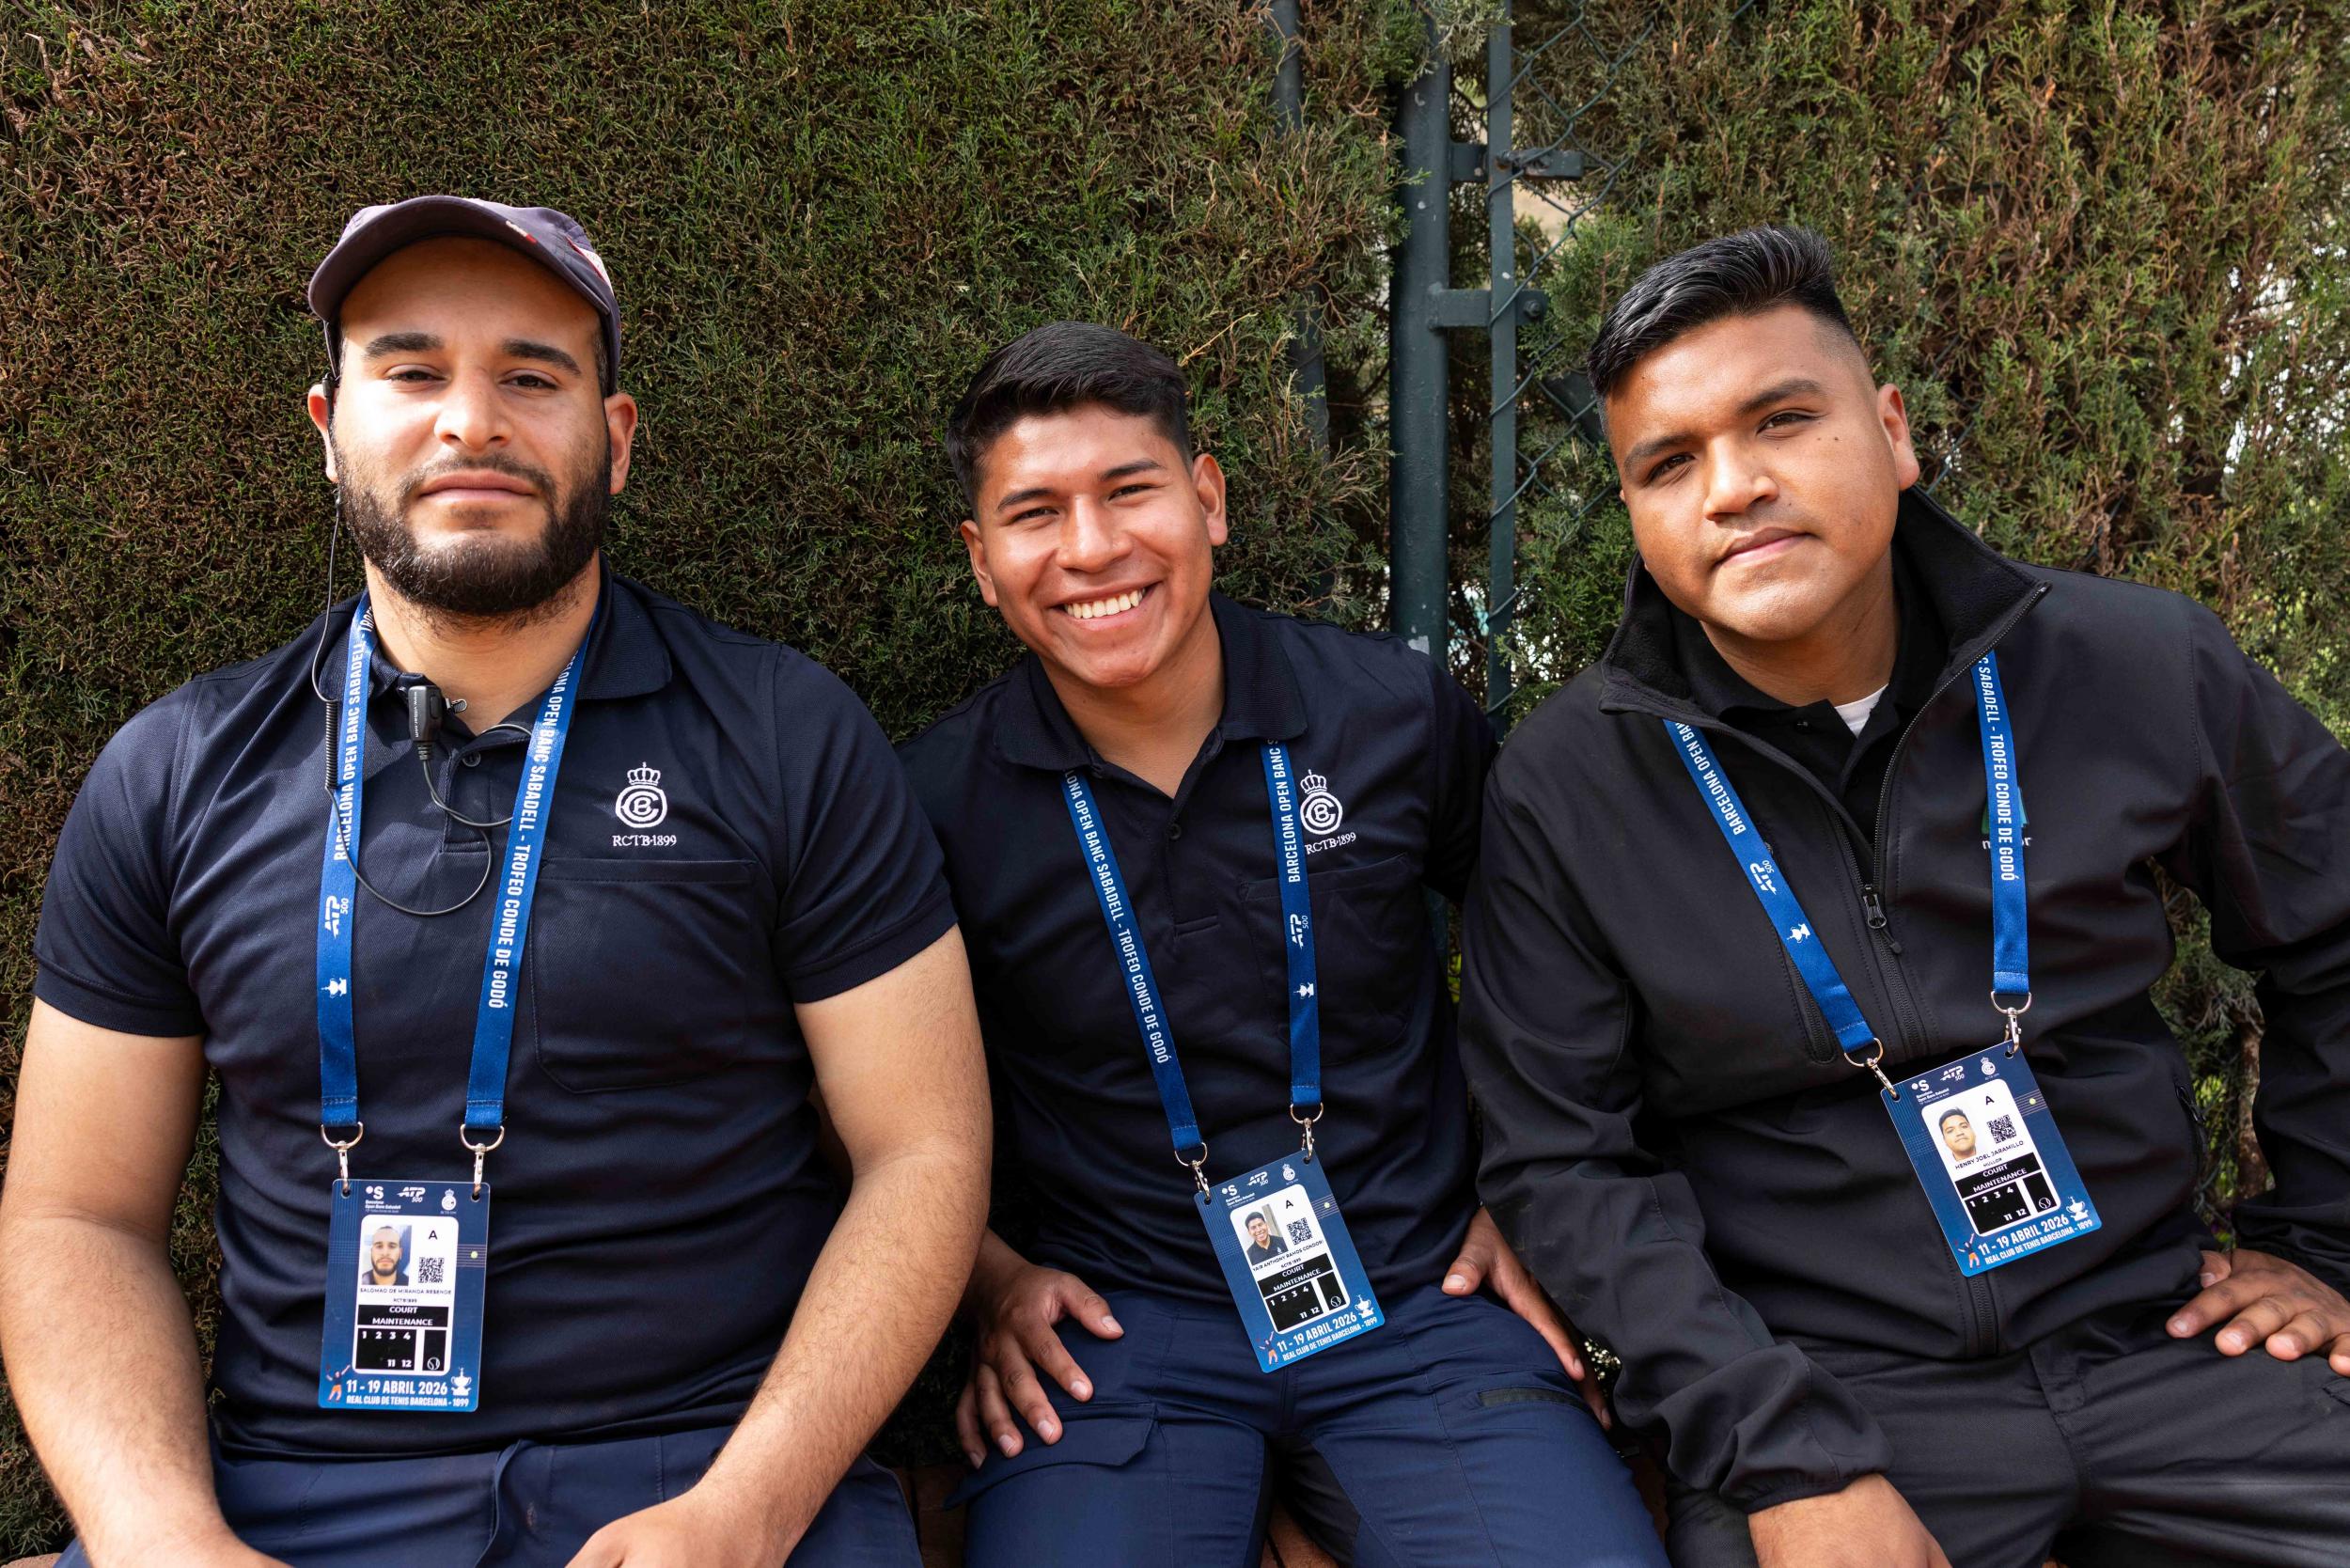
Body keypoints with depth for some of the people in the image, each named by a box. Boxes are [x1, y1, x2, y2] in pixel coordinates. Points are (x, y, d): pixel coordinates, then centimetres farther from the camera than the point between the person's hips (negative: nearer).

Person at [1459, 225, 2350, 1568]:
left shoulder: (2142, 668, -3)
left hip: (2158, 1342, 2)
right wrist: (1784, 1456, -15)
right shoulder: (1563, 788, -8)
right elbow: (1566, 1160, -8)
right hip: (1811, 1389, -2)